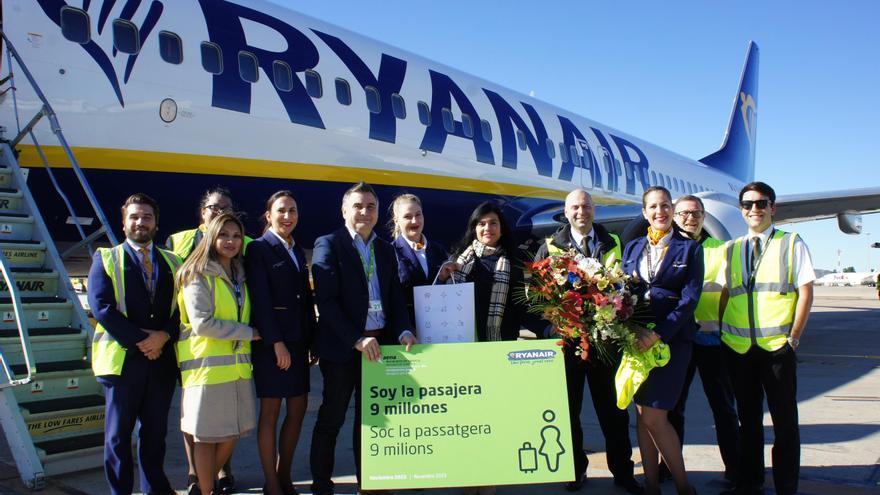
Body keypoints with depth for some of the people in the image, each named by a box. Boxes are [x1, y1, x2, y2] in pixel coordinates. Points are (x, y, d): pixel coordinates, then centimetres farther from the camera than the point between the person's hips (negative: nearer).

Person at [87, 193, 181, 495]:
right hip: (122, 358, -3)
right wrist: (139, 340, -15)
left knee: (156, 430, 13)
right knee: (118, 433, 6)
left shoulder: (172, 263, 13)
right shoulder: (106, 259, 4)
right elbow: (101, 306, -9)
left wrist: (163, 336, -13)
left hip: (162, 358, 3)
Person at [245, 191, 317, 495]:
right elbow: (261, 299, -13)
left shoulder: (297, 251, 16)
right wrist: (276, 342, -19)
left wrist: (313, 339, 9)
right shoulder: (259, 248, -5)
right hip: (272, 342, -7)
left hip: (298, 341, 7)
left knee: (298, 409, 9)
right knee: (270, 412, 2)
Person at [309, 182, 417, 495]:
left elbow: (396, 296, 12)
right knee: (331, 419, 6)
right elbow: (326, 300, -13)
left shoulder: (385, 250, 13)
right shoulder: (328, 245, -5)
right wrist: (357, 340, -18)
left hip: (379, 345, 5)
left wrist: (403, 331, -6)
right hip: (342, 348, -5)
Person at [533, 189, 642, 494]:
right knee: (569, 408, 9)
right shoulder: (551, 246, 5)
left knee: (612, 407, 8)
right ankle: (576, 469, 24)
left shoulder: (612, 244, 8)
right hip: (566, 338, 0)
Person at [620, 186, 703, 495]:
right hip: (636, 338, 4)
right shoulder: (632, 248, 13)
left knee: (654, 417, -8)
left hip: (671, 339, -4)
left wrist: (658, 334, -18)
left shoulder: (689, 249, 2)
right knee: (642, 414, 6)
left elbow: (690, 298, -7)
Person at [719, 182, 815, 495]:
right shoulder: (731, 250, 12)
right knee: (748, 418, 14)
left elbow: (805, 292, -3)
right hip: (737, 348, 4)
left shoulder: (792, 244, 2)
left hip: (777, 347, -3)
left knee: (784, 421, 4)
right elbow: (725, 294, 12)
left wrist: (793, 338, -8)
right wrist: (720, 334, 2)